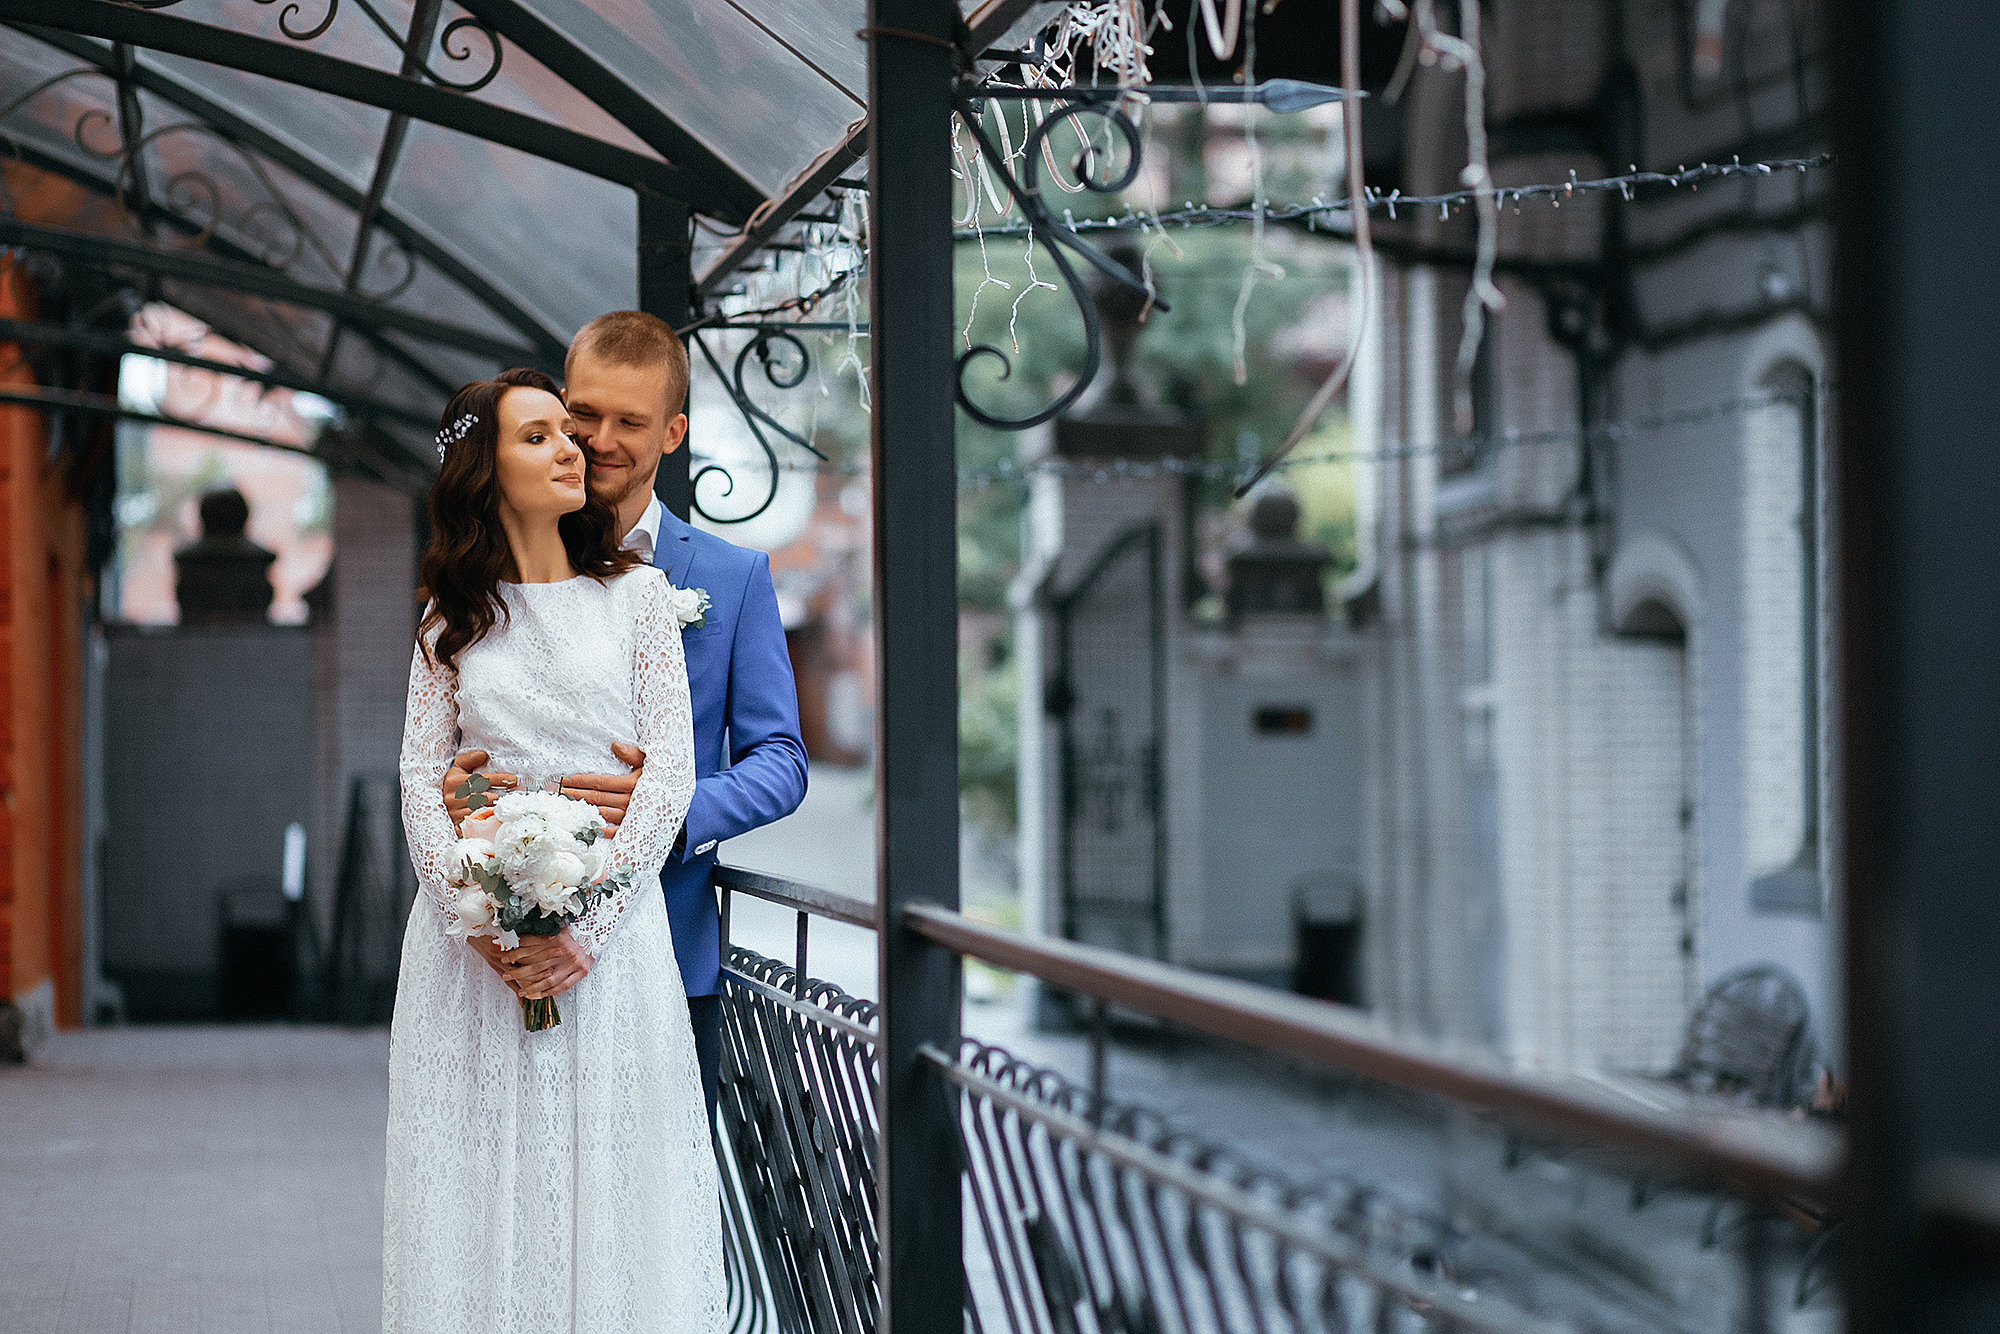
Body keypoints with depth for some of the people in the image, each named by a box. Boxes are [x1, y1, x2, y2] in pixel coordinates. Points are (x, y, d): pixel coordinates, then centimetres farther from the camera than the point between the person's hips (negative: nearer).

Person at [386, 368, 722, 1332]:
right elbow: (421, 774, 5)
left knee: (610, 1173, -2)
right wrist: (478, 916, -11)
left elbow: (670, 771, -1)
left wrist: (587, 924, -12)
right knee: (476, 1176, 1)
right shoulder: (454, 617, 10)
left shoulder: (635, 593, 5)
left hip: (610, 927, -1)